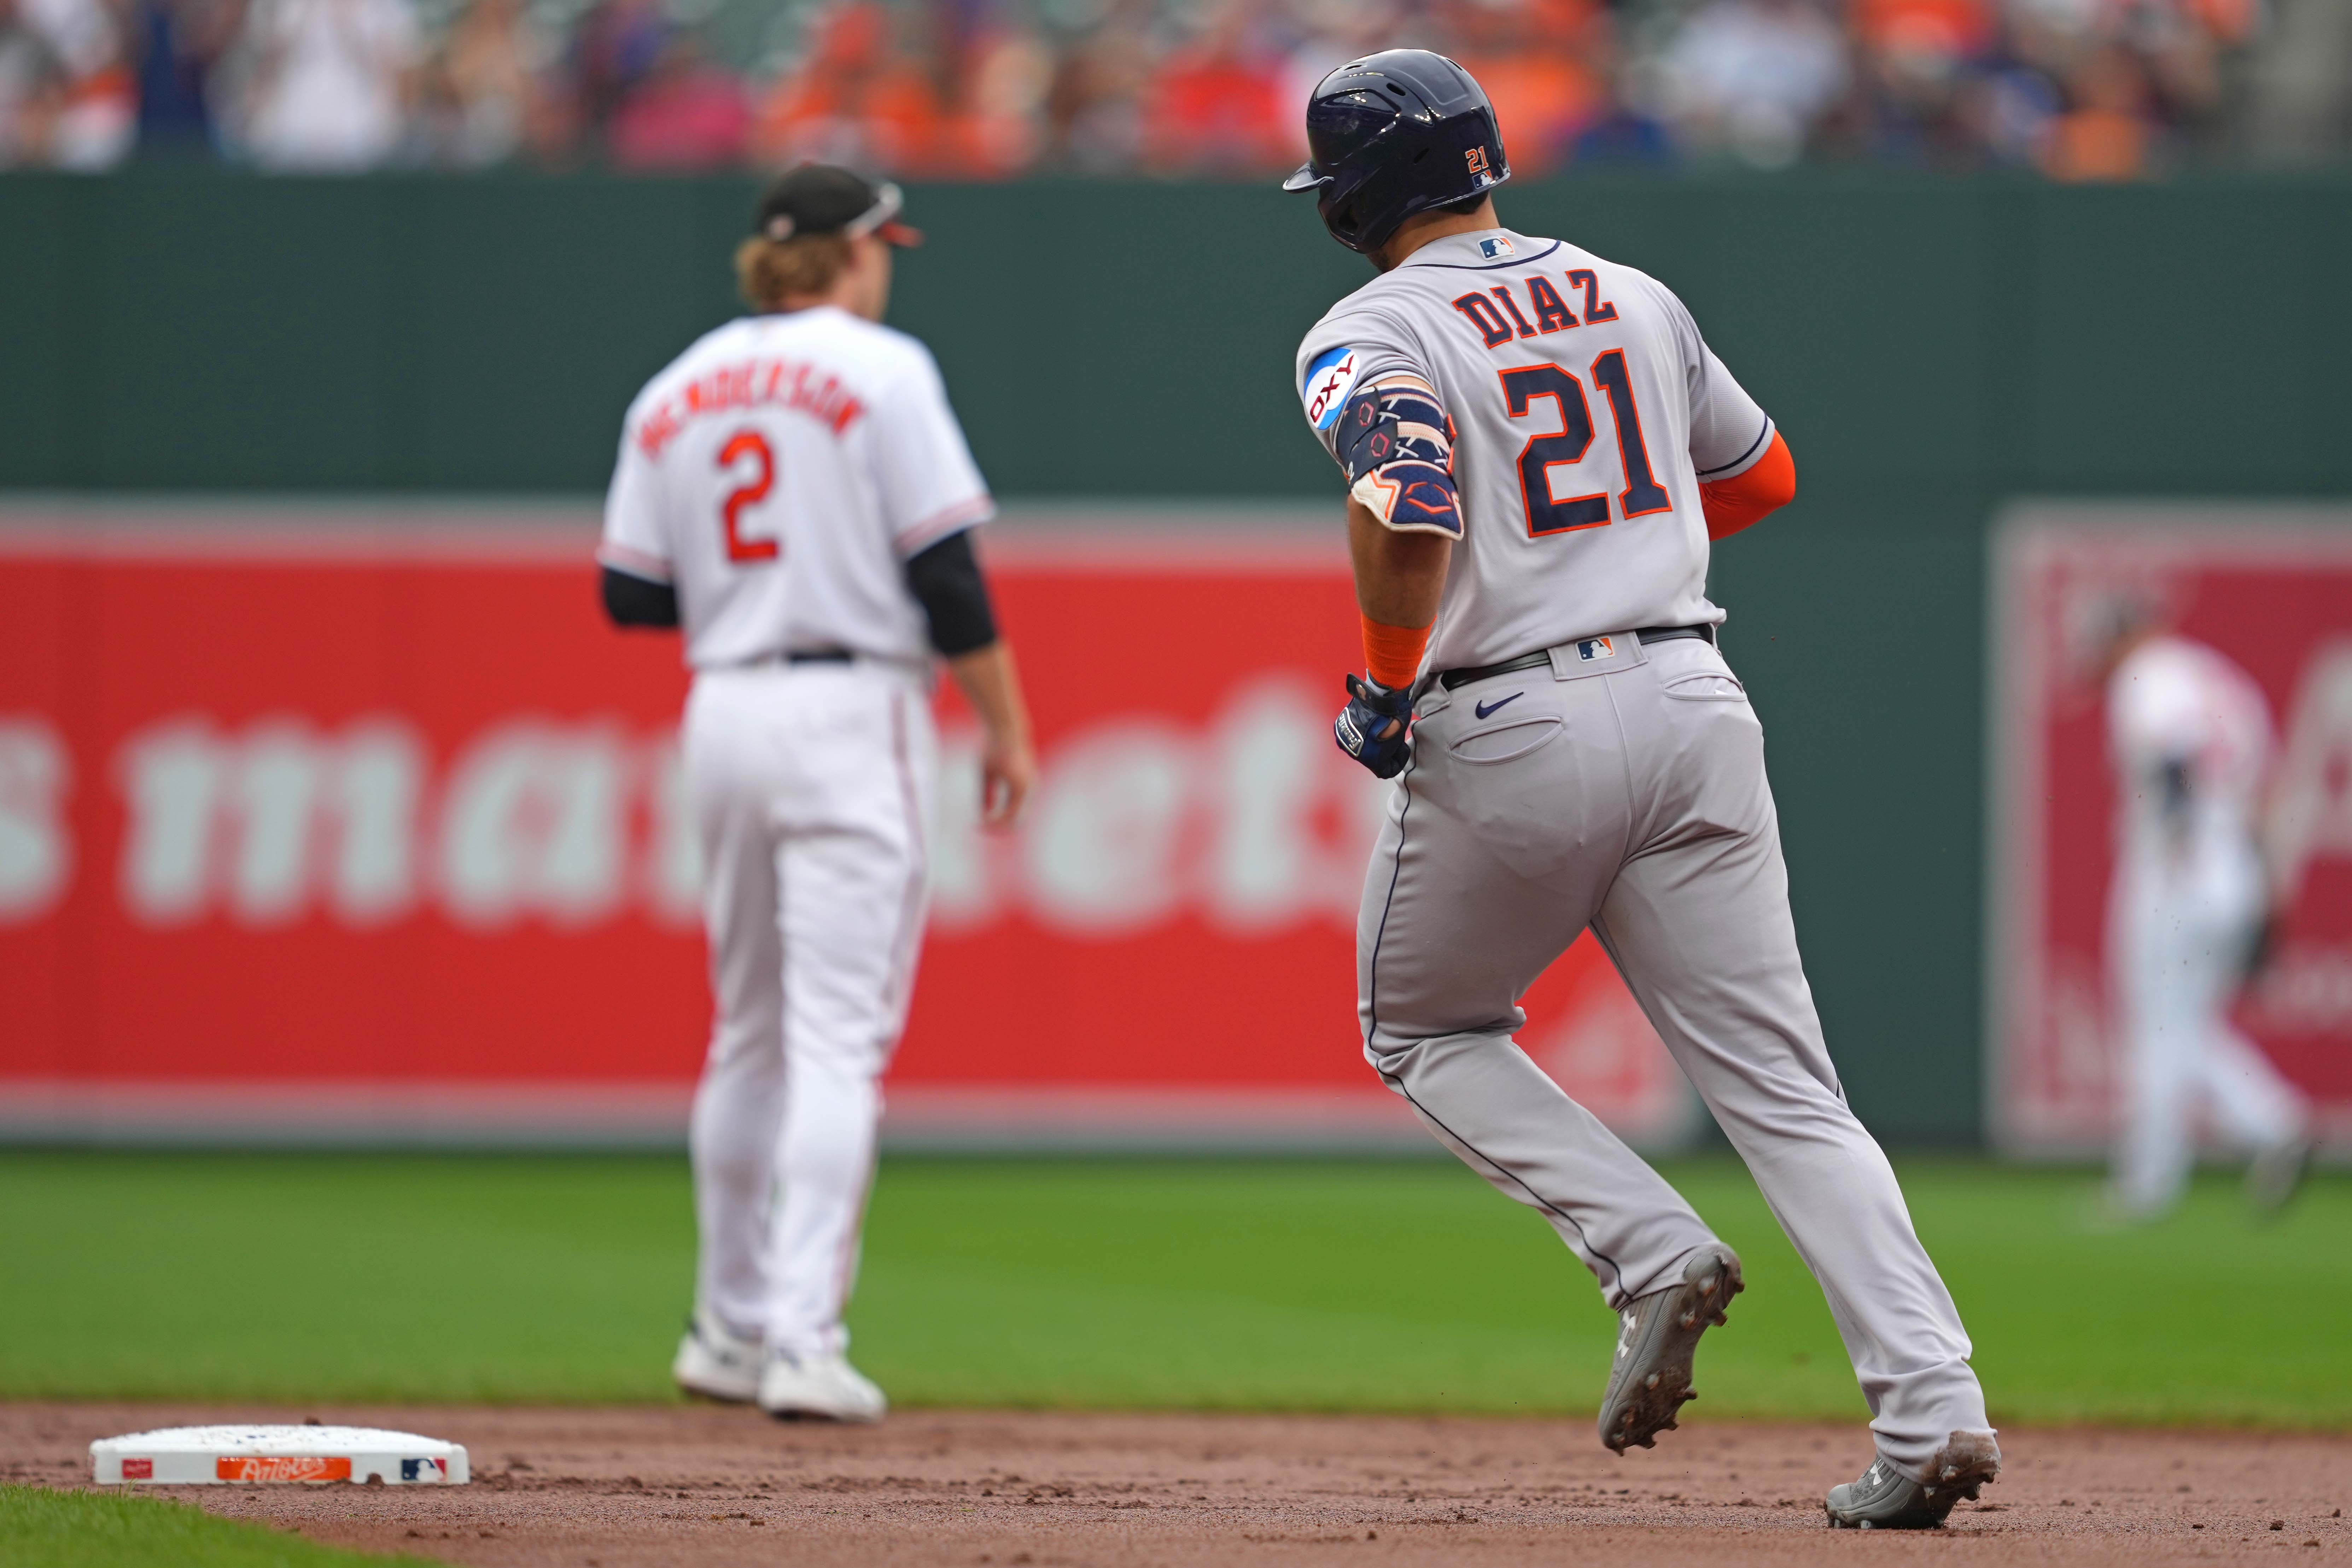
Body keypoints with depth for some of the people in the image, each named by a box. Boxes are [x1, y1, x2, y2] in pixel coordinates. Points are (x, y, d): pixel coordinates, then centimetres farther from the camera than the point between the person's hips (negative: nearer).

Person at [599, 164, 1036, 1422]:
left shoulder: (674, 394, 11)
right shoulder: (879, 371, -6)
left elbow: (632, 596, 10)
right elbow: (945, 571, -10)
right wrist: (1006, 725, -3)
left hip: (723, 712, 6)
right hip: (852, 715, -6)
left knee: (751, 1032, 17)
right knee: (840, 1035, -8)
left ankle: (730, 1330, 23)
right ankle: (803, 1341, -16)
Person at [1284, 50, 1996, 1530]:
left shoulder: (1370, 338, -4)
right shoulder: (1635, 299, 14)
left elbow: (1407, 515, -24)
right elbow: (1762, 475, 26)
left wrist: (1390, 684, -9)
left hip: (1507, 738, -4)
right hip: (1690, 707, 5)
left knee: (1422, 1026, 21)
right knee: (1780, 1082, 3)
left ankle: (1656, 1252, 0)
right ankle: (1933, 1406, -11)